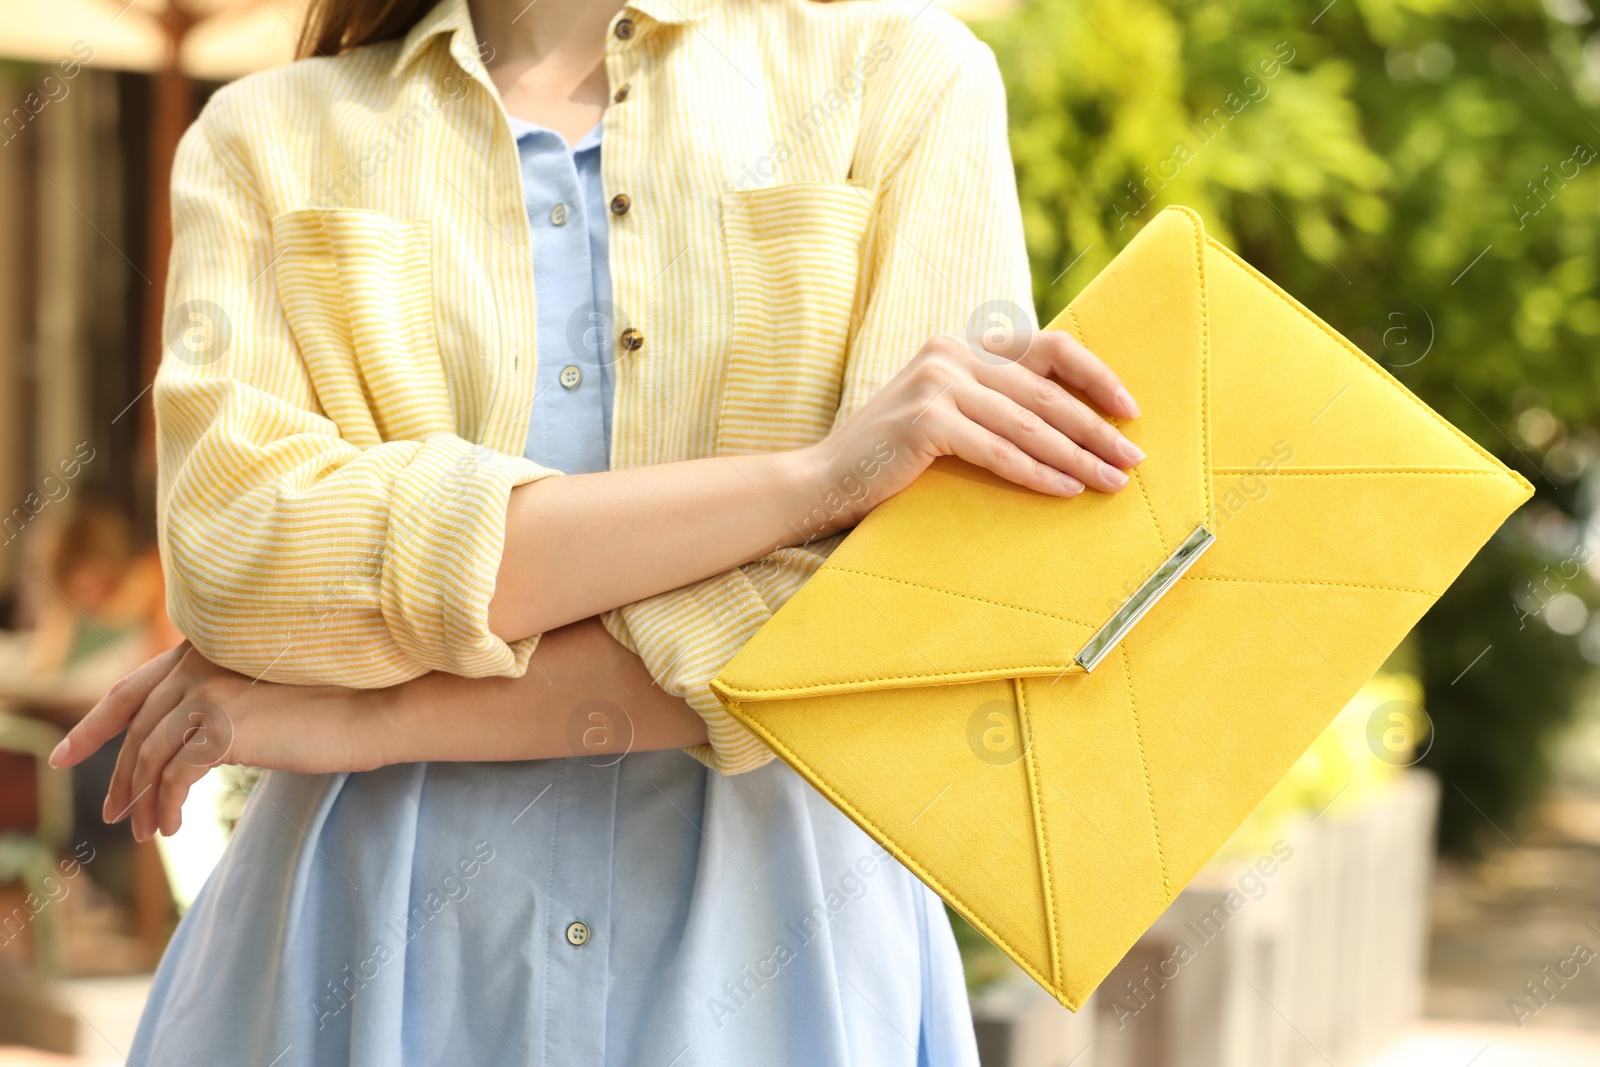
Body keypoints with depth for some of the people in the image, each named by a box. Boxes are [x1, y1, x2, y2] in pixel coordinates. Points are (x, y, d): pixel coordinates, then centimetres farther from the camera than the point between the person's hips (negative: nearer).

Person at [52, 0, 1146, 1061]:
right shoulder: (264, 137, 3)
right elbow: (238, 557, -15)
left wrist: (373, 715, -13)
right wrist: (807, 476, -20)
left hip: (762, 951, 0)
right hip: (377, 939, 1)